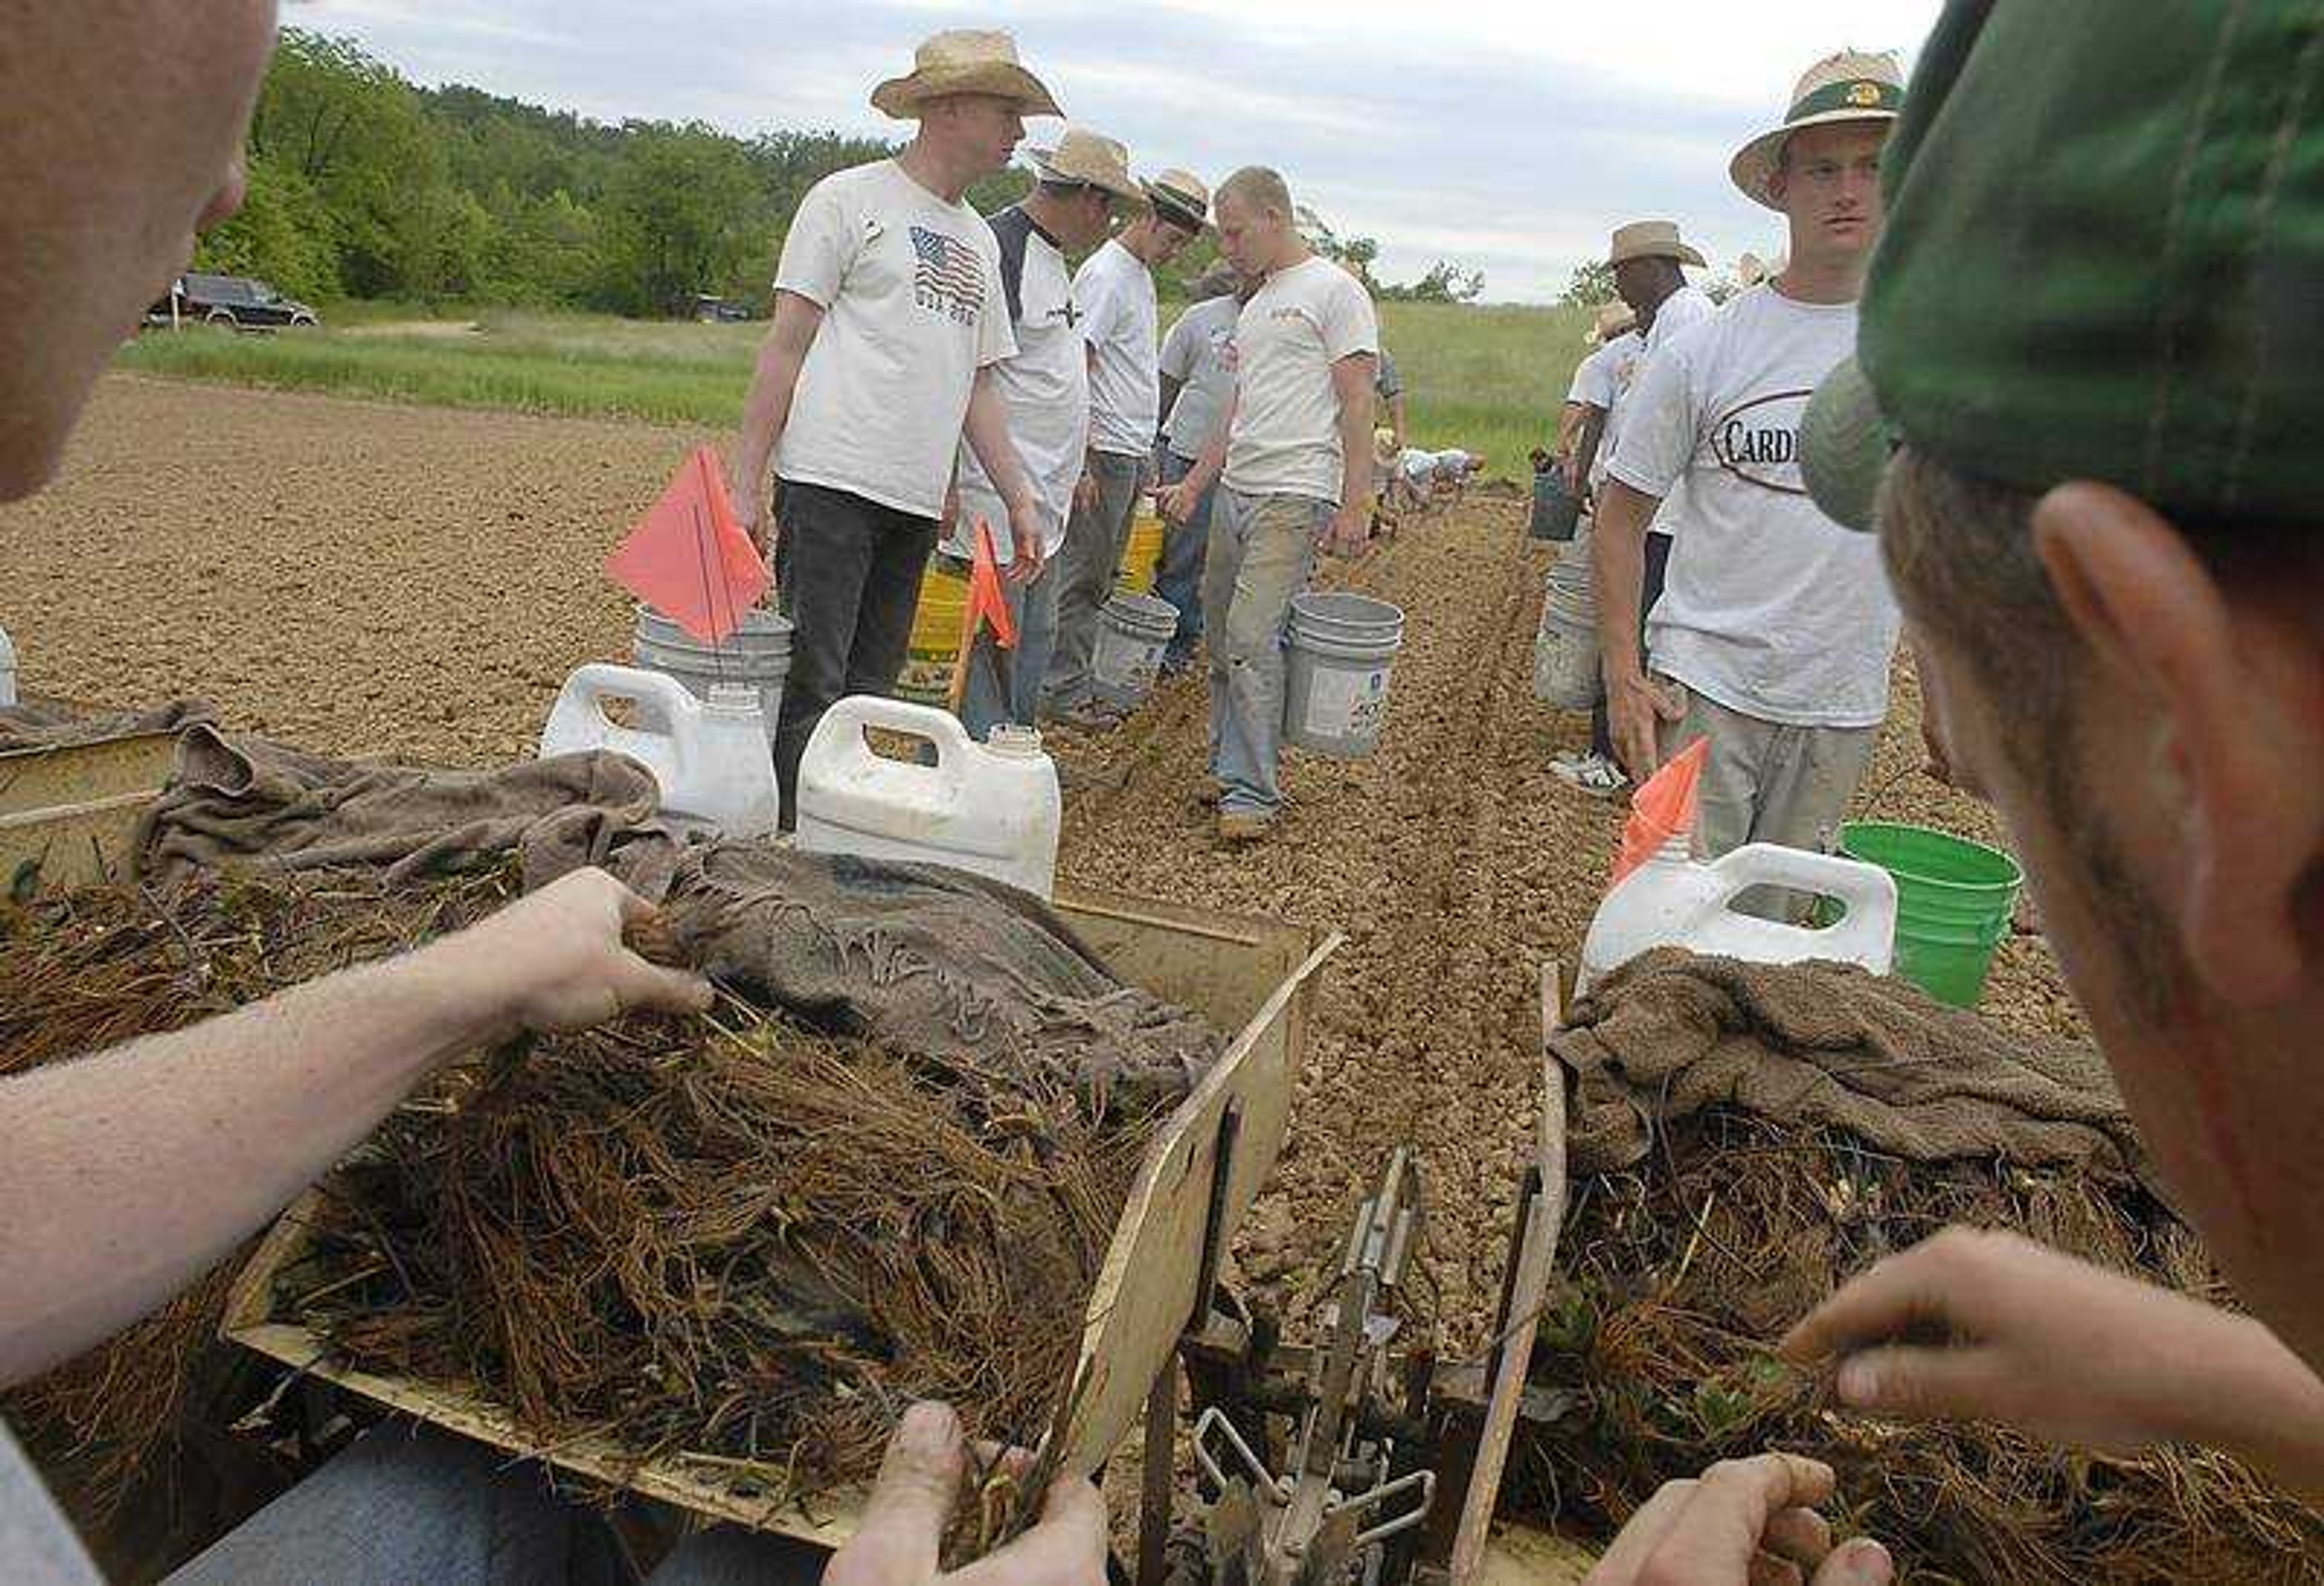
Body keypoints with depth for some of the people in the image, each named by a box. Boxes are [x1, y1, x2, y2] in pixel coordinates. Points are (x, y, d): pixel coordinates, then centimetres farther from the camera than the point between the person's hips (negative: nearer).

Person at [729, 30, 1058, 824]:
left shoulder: (979, 240, 21)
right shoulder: (849, 199, 1)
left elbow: (978, 384, 23)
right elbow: (785, 346, -3)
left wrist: (1019, 498, 15)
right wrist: (745, 486, -9)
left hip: (918, 503, 7)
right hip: (830, 484, -6)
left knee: (868, 695, 8)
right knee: (811, 687, -8)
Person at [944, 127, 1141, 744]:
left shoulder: (1051, 255, 17)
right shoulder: (1000, 251, -15)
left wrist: (1073, 469, 23)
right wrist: (947, 490, -24)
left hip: (1044, 503, 11)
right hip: (998, 501, -10)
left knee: (1034, 643, 17)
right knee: (989, 651, -5)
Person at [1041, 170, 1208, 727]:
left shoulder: (1141, 275, 17)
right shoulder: (1105, 274, -13)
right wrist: (1080, 461, -23)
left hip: (1133, 453, 10)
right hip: (1105, 452, -10)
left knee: (1103, 576, 14)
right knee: (1081, 576, -4)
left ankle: (1086, 675, 22)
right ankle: (1064, 690, 3)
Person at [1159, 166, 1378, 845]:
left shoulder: (1334, 291, -5)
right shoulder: (1256, 305, 21)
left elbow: (1358, 403, -10)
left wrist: (1355, 504, -17)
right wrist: (1193, 486, 21)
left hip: (1295, 495, -9)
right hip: (1234, 490, 9)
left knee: (1252, 637, -15)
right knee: (1223, 637, 10)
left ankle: (1251, 793, -8)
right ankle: (1231, 769, 21)